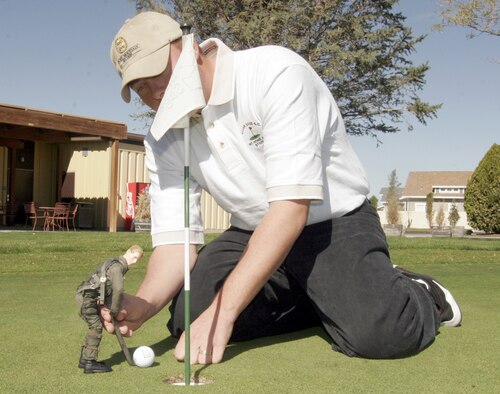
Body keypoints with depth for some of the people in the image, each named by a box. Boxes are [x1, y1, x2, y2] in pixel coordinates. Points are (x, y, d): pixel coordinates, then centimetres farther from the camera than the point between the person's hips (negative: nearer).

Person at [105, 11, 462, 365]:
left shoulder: (275, 73, -25)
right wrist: (144, 304, -28)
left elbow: (292, 206, -32)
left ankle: (420, 297, 7)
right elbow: (175, 238, -5)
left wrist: (222, 310, -36)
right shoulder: (162, 141, -3)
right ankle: (320, 303, 5)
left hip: (335, 221, -6)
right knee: (187, 315, -16)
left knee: (377, 333, -31)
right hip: (252, 233, 6)